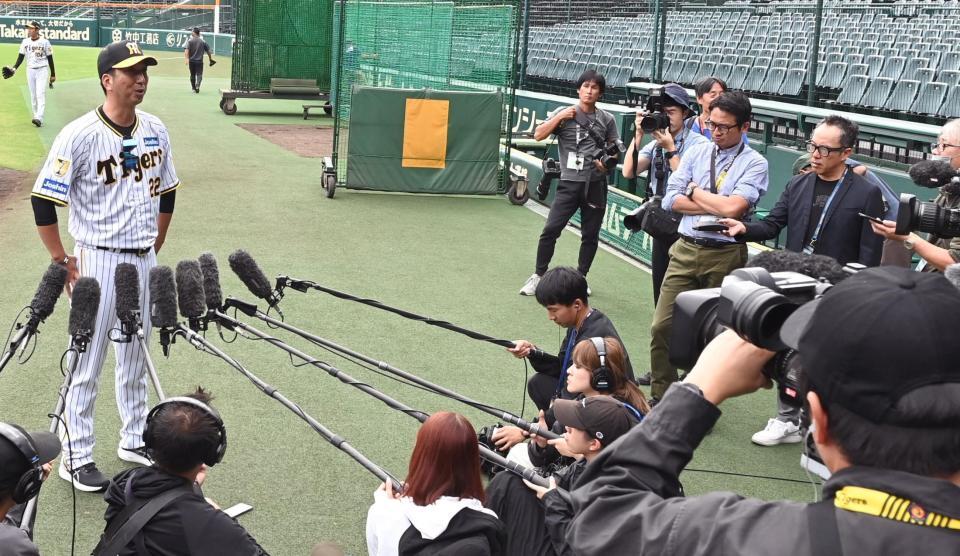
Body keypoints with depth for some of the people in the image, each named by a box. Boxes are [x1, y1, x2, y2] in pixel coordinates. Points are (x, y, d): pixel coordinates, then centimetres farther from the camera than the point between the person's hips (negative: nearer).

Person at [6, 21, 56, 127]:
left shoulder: (44, 42, -5)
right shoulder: (25, 42, 5)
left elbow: (50, 58, -1)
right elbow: (21, 57, 8)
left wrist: (53, 74, 0)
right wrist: (14, 68, -7)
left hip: (42, 70, -4)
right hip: (30, 70, 5)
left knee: (40, 94, -14)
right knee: (33, 95, 7)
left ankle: (39, 118, -21)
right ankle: (36, 116, 16)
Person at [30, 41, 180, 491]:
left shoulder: (156, 131, 4)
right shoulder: (79, 135, -15)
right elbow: (43, 201, -13)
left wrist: (154, 249, 13)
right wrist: (63, 262, -11)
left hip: (143, 261, 6)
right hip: (97, 260, -6)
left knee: (135, 357, 17)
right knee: (87, 362, 2)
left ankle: (134, 440, 32)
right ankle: (76, 457, 14)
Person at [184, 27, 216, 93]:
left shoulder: (190, 41, -1)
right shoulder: (203, 41, 3)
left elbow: (186, 50, -15)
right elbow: (208, 51, 5)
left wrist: (186, 59, -23)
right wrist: (211, 59, 18)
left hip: (191, 61, 1)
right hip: (199, 61, -1)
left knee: (192, 75, 15)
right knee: (199, 74, -3)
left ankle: (193, 88, 22)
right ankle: (197, 85, -30)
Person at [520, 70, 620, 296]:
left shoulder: (607, 119, 6)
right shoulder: (563, 113, 2)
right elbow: (538, 135, -6)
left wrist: (608, 162, -8)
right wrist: (559, 117, -14)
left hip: (596, 185, 2)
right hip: (569, 183, -2)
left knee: (590, 235, 8)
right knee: (551, 229, -9)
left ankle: (580, 278, 24)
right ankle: (538, 276, 3)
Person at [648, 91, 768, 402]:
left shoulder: (754, 164, -4)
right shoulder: (696, 153, 8)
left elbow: (733, 207, -20)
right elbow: (672, 200, -1)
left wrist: (694, 191, -6)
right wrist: (717, 206, -9)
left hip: (724, 256, -3)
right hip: (686, 250, 3)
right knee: (662, 326, 0)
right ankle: (660, 397, 14)